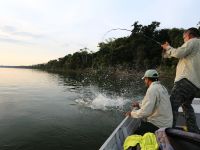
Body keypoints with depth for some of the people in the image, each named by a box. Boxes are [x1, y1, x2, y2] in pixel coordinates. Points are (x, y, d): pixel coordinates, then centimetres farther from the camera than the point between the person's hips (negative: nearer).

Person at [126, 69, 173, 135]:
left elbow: (145, 112, -26)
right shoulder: (162, 87, 8)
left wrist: (131, 113, -11)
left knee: (134, 135, -4)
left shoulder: (152, 89, -21)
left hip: (158, 126, -9)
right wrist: (140, 106, 15)